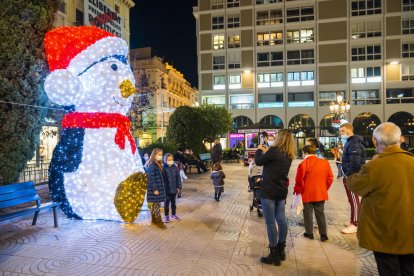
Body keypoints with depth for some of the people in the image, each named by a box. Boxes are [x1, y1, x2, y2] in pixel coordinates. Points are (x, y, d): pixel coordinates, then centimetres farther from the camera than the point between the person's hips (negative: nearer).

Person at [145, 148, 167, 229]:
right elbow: (151, 178, -20)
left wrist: (161, 187, 17)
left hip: (159, 188, 9)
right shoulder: (151, 165, -18)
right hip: (154, 189, -9)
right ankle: (158, 221, 4)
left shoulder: (158, 164, 12)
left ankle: (154, 219, 27)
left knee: (154, 204, 16)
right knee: (156, 204, -2)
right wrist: (155, 189, -20)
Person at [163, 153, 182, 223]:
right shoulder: (163, 168, -13)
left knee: (173, 202, 18)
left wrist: (179, 187, 1)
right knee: (167, 202, 7)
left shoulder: (175, 167, -1)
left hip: (174, 188, 4)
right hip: (167, 189, -4)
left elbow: (178, 178, 4)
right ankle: (166, 216, 20)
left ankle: (173, 214, 34)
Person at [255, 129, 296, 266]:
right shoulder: (288, 155, 6)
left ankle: (274, 255, 8)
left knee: (270, 222, 0)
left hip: (269, 191, -8)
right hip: (282, 191, 8)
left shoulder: (274, 150, -17)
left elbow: (258, 162, -5)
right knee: (281, 219, 15)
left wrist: (259, 150, 12)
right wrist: (266, 151, 23)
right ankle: (281, 250, 26)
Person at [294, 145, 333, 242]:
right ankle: (323, 234, 15)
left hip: (308, 194, -4)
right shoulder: (325, 162, 1)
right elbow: (330, 178, 5)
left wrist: (297, 190, 0)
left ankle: (309, 233, 18)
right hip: (321, 193, 4)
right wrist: (325, 188, 16)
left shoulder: (303, 164, -14)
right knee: (320, 213, 13)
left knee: (308, 213, 10)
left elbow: (299, 180, -14)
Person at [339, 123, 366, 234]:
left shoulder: (354, 143, -18)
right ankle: (354, 221, 27)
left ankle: (355, 225, 6)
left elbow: (355, 163, -26)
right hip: (349, 176, 10)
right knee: (353, 200, 17)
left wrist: (349, 176, -21)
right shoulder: (350, 142, 15)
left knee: (354, 200, -2)